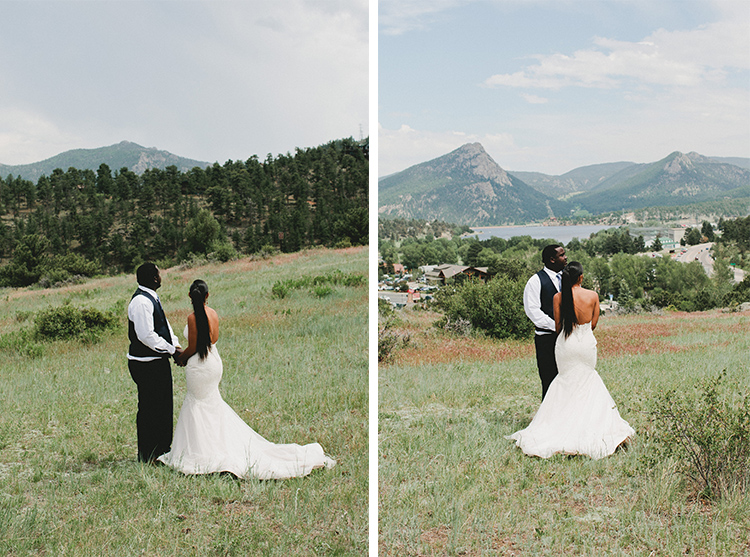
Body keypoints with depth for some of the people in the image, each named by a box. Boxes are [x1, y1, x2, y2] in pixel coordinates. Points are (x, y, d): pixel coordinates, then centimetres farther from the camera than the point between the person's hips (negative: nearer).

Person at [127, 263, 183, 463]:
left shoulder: (152, 298, 14)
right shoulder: (141, 301, -19)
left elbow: (164, 325, 17)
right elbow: (146, 335, -25)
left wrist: (176, 345, 2)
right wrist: (171, 349, -16)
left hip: (158, 362, 10)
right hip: (146, 364, -10)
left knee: (163, 407, 17)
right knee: (149, 409, -1)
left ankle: (162, 450, 30)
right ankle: (147, 457, 9)